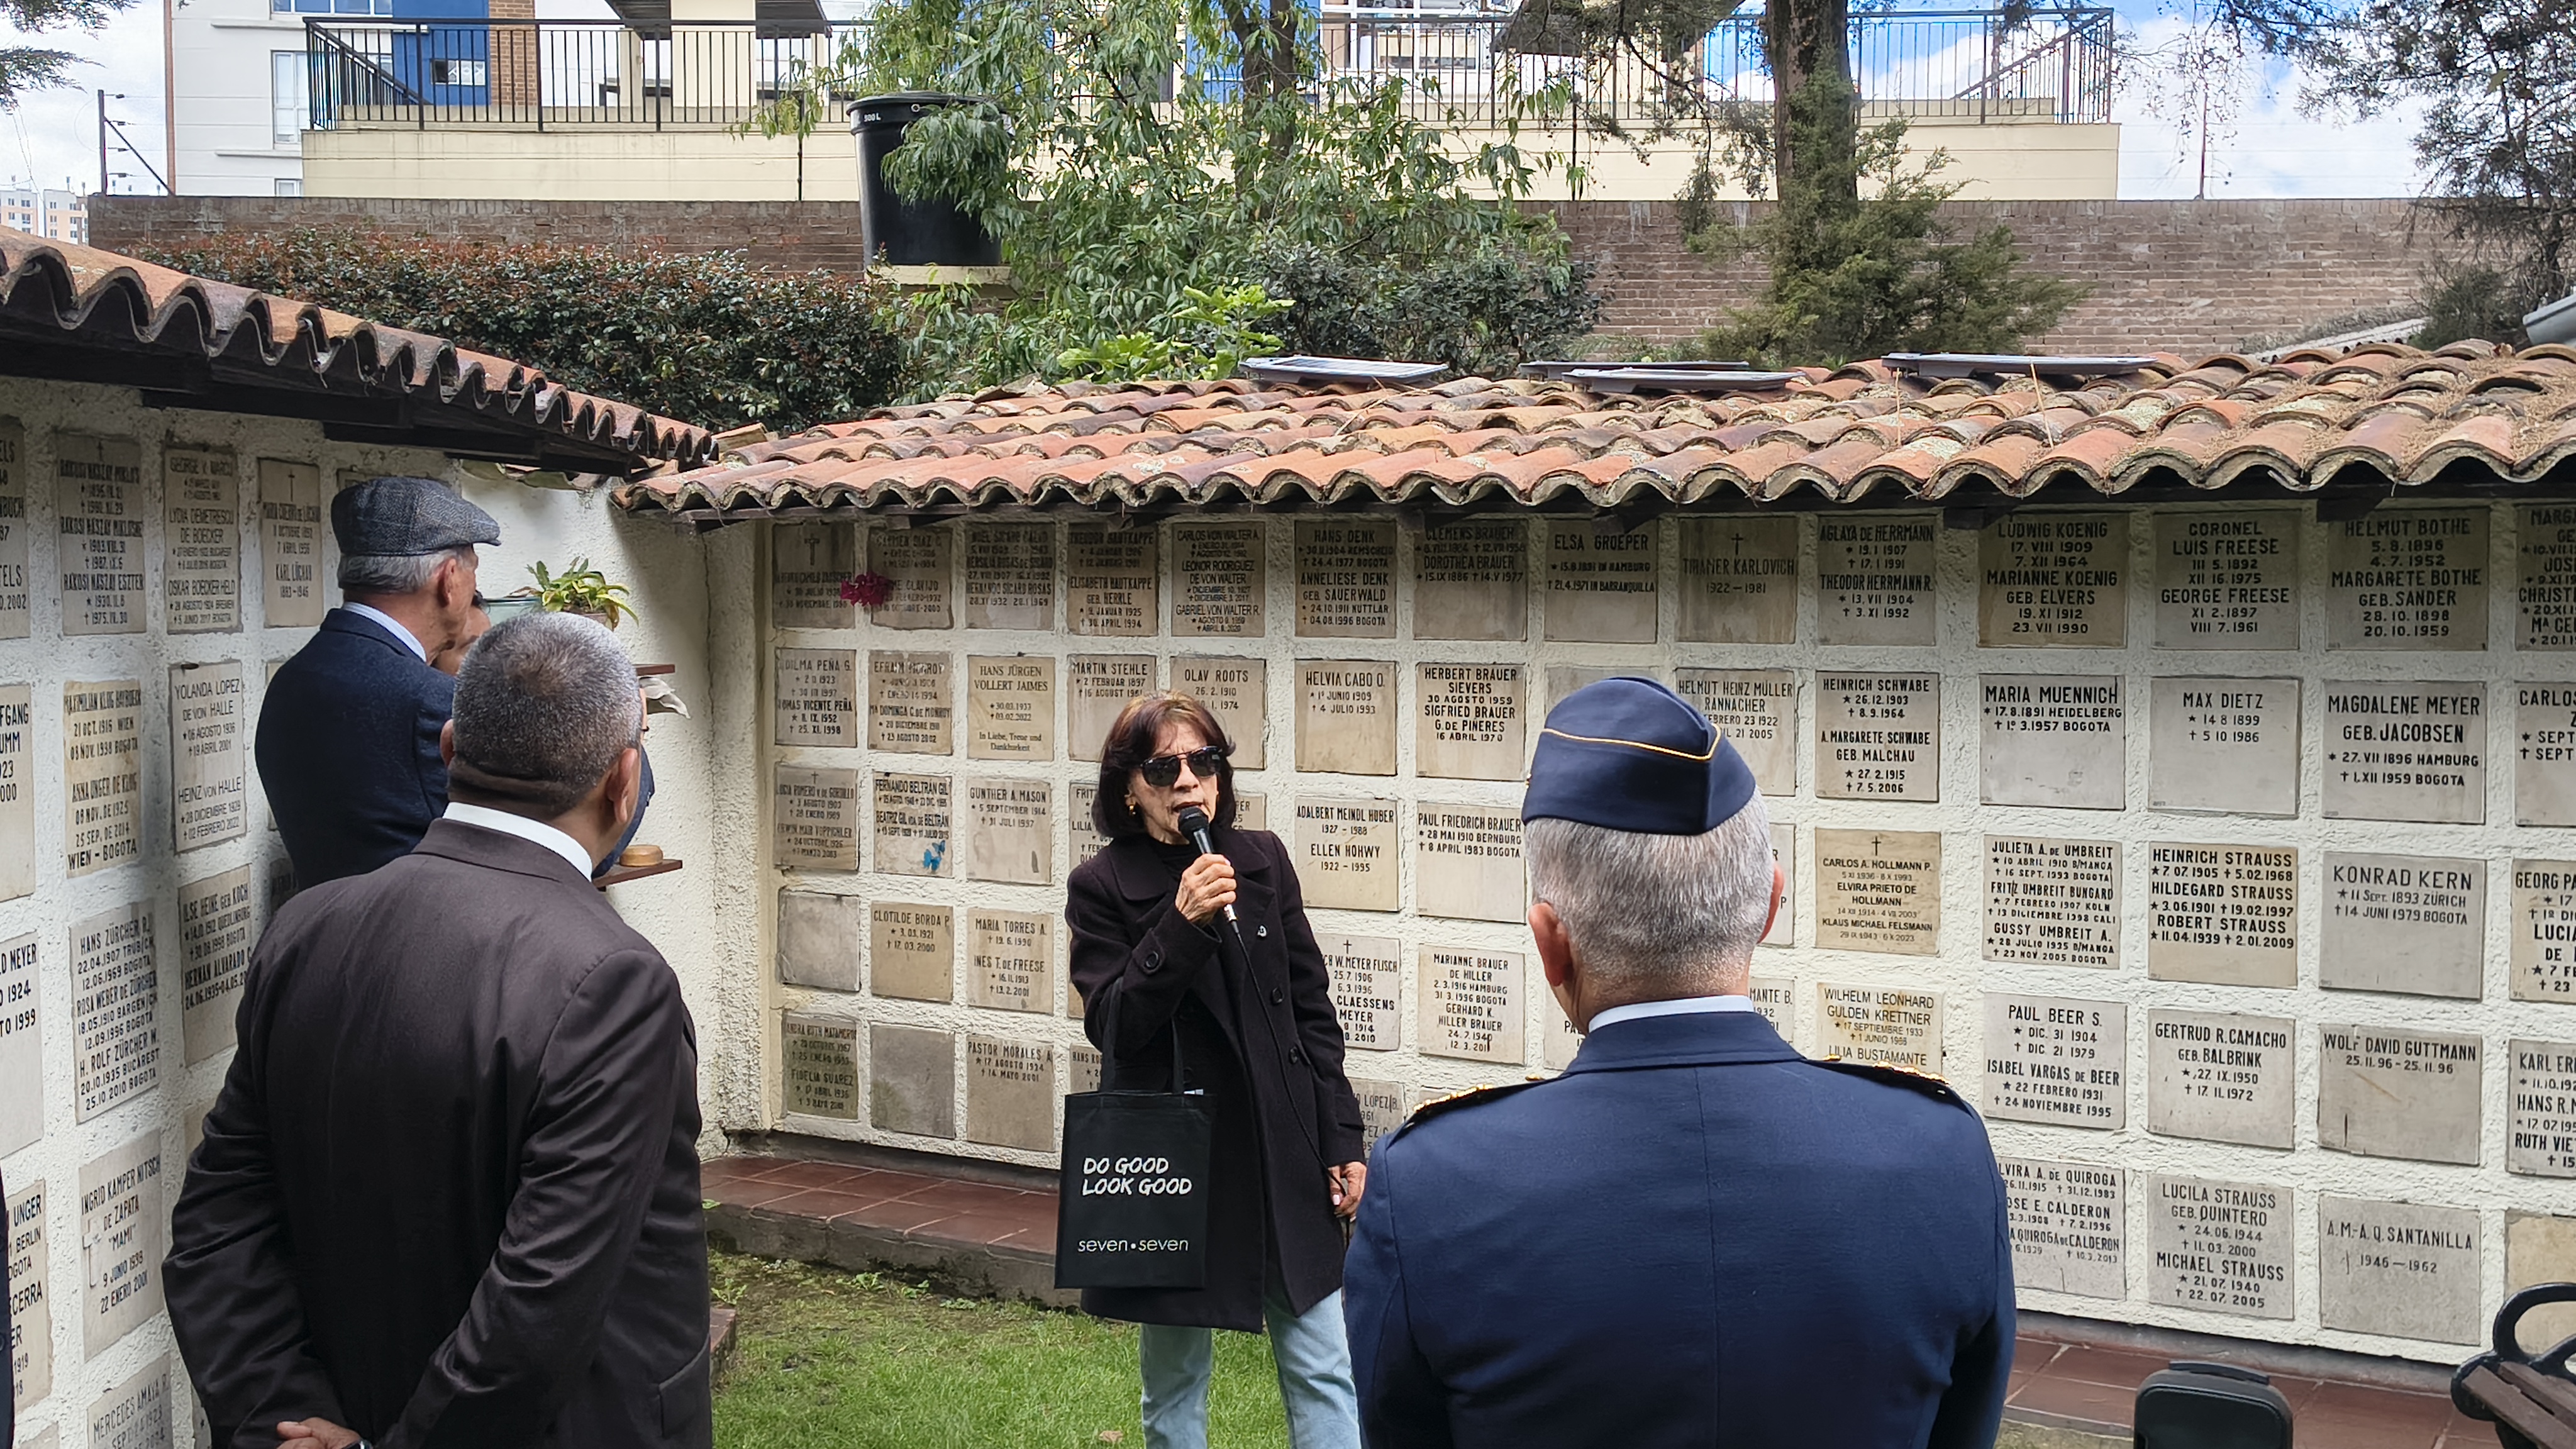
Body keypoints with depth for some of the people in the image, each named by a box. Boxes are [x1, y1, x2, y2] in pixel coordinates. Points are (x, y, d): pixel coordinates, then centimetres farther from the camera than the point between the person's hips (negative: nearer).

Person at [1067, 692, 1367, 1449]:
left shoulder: (1263, 860, 3)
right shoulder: (1102, 887, -5)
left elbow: (1312, 1009, 6)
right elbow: (1114, 1028, -15)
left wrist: (1343, 1143, 4)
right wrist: (1181, 924, -26)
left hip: (1283, 1155, 2)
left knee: (1322, 1372, 4)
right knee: (1174, 1378, 11)